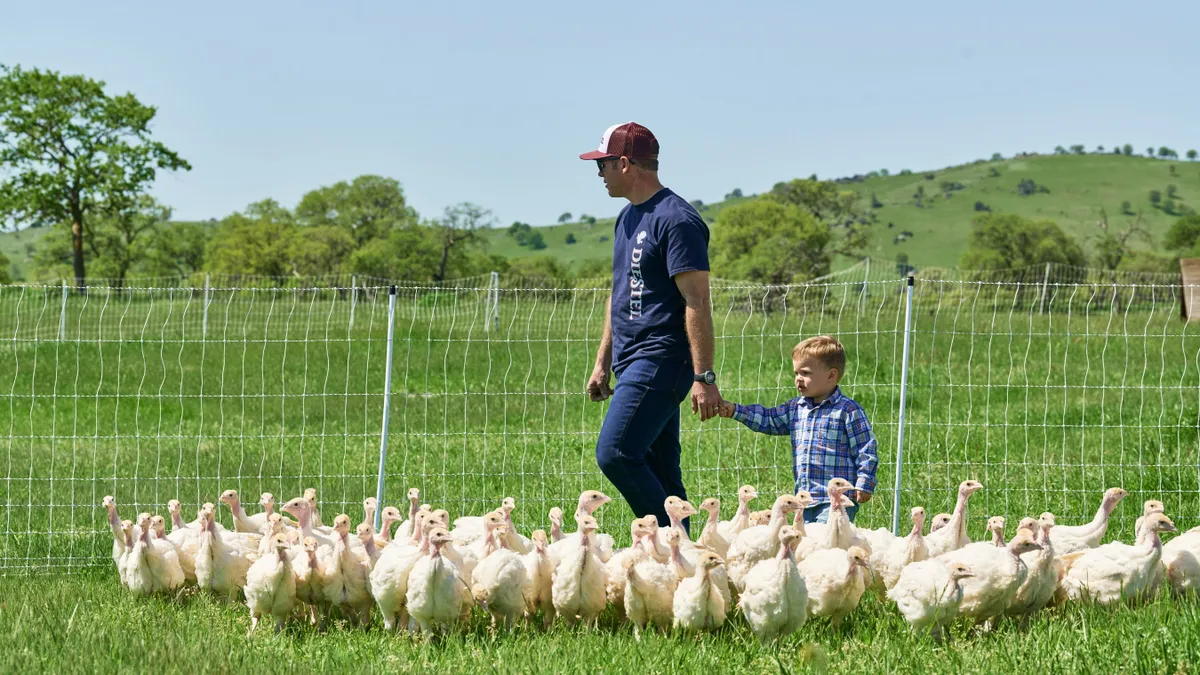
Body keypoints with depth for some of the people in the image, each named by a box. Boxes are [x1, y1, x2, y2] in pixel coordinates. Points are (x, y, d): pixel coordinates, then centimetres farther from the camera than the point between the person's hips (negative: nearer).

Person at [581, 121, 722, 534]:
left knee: (615, 453, -18)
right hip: (634, 363, 10)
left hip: (660, 361, -10)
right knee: (658, 473, 7)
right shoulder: (627, 218, 18)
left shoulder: (675, 220, -12)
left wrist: (704, 377, -22)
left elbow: (697, 303, -17)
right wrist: (603, 363, 22)